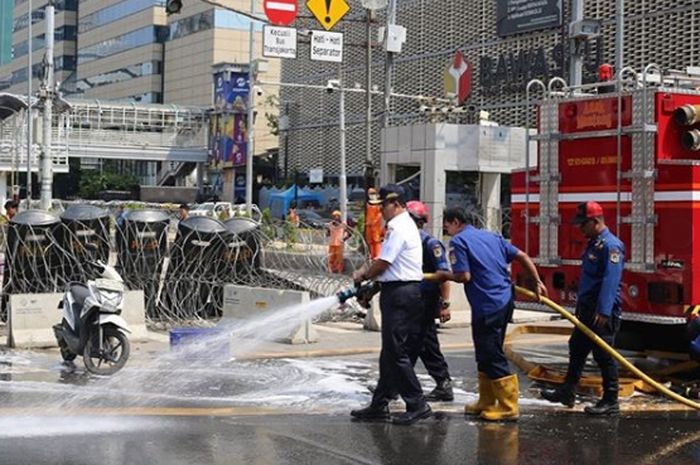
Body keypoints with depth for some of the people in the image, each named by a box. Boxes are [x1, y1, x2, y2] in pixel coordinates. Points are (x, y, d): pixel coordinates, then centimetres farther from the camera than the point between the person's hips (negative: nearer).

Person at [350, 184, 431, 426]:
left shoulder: (397, 228, -14)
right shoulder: (405, 225, 18)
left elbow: (383, 263, -13)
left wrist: (364, 275, 3)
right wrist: (367, 273, 13)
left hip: (399, 294, -11)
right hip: (405, 292, 11)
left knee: (396, 353, -7)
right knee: (390, 352, 13)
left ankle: (417, 404, -4)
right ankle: (379, 405, 19)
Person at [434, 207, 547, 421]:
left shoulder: (458, 241, -7)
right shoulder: (491, 236, 16)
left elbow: (464, 276, -15)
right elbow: (522, 256, 15)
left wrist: (445, 275, 3)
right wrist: (537, 282, 22)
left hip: (487, 306, -9)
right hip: (505, 301, 9)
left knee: (492, 357, -2)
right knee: (486, 355, 17)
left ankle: (508, 407, 0)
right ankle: (487, 402, 24)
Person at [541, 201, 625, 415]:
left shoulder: (611, 245, -17)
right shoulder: (594, 244, 15)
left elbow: (610, 281, -26)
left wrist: (604, 311, -32)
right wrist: (580, 304, 22)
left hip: (603, 313, -10)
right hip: (587, 310, 10)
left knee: (604, 355, -4)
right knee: (576, 348, 17)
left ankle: (610, 401, 5)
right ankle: (567, 392, 28)